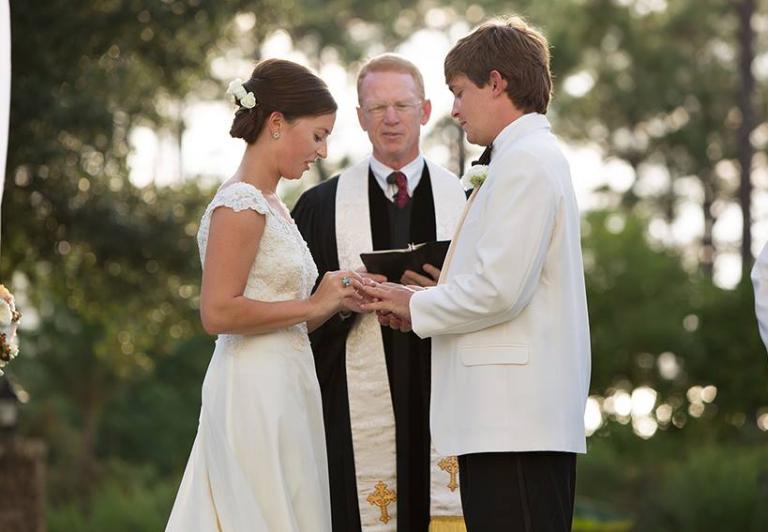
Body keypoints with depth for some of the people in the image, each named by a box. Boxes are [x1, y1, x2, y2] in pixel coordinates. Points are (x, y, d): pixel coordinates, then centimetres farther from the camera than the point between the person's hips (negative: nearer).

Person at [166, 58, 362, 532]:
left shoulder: (270, 205, 16)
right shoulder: (240, 204, -11)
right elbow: (218, 313, -19)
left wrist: (334, 300, 5)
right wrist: (313, 305, -13)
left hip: (286, 388, 9)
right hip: (255, 391, -9)